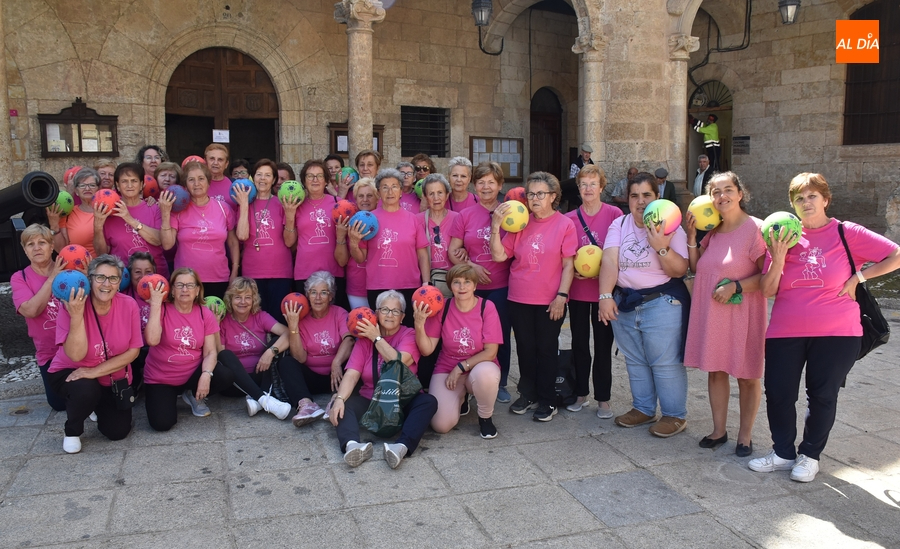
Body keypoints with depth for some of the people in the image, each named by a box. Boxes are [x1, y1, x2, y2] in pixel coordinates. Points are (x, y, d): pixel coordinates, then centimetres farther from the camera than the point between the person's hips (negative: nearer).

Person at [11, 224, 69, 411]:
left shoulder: (68, 269, -6)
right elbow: (31, 310, -21)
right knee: (59, 403, 7)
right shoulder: (20, 278, -5)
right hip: (50, 352, 2)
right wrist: (52, 279, -21)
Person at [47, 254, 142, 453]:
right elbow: (76, 355, -27)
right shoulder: (72, 306, -20)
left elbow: (133, 351, -13)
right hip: (70, 373, -2)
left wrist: (95, 371, -22)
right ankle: (72, 430, -1)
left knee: (118, 432, -5)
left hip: (114, 378, 3)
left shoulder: (128, 305, -15)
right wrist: (76, 315, -36)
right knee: (86, 390, -36)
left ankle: (100, 406, 31)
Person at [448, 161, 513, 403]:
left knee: (501, 336, 8)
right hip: (472, 286, 1)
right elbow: (453, 252, 4)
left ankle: (500, 384, 24)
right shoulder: (465, 216, 4)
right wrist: (471, 266, -12)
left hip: (501, 286, 0)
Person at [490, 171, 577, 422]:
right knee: (525, 349, 13)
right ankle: (528, 395, 29)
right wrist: (496, 226, -11)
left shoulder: (565, 224, -5)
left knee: (547, 349, 8)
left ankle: (547, 401, 21)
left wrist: (562, 295, -13)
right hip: (519, 299, 3)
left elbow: (568, 263, -6)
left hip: (550, 301, -3)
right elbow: (499, 255, -1)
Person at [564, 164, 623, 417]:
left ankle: (603, 399, 17)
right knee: (579, 343, 12)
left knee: (603, 345, 5)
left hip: (604, 289, -2)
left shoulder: (614, 214, -4)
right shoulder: (569, 218, 2)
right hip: (577, 289, 2)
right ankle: (581, 394, 26)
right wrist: (572, 270, -9)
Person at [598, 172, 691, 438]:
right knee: (634, 361, 16)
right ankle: (643, 408, 32)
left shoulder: (670, 227, -6)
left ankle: (675, 414, 15)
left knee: (665, 362, -1)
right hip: (624, 302, 5)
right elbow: (609, 261, -9)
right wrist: (605, 296, -19)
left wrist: (661, 247, -27)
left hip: (662, 303, -4)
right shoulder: (619, 226, 3)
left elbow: (679, 270, -13)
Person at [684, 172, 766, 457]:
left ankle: (745, 435, 20)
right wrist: (691, 237, 2)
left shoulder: (755, 228, -11)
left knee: (747, 375, 6)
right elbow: (696, 268, 11)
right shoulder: (712, 230, 10)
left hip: (742, 313, -6)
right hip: (710, 313, 6)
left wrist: (736, 286, -22)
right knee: (715, 369, 13)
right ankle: (719, 430, 26)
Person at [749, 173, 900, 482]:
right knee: (777, 393, 3)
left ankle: (810, 456, 26)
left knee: (822, 396, 6)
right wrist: (778, 258, -14)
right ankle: (783, 454, 23)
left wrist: (858, 277, -7)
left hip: (835, 333, -2)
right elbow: (768, 291, 0)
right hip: (785, 332, 3)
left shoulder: (846, 233, -3)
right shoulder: (783, 238, 4)